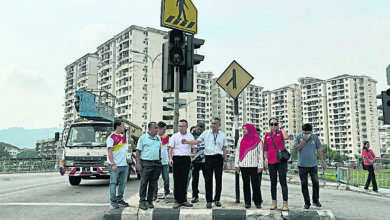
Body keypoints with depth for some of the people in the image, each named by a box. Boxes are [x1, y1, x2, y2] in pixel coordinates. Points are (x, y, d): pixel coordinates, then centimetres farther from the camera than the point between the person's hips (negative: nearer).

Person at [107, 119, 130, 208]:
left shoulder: (123, 136, 15)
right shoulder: (111, 137, -8)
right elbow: (109, 152, -13)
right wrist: (113, 164, -19)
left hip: (124, 165, 8)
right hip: (115, 165, -7)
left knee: (123, 182, 11)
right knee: (113, 183, 0)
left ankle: (119, 199, 23)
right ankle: (113, 201, 7)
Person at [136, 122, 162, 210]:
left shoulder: (158, 138, 14)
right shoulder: (143, 138, -1)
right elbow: (138, 151, -3)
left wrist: (159, 160, 14)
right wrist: (138, 163, -11)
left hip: (156, 163, 5)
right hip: (146, 163, -5)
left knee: (153, 184, 8)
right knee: (144, 183, -3)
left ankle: (150, 201, 17)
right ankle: (142, 201, 4)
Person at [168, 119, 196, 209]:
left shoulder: (190, 136, 12)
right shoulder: (175, 136, 7)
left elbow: (194, 147, 15)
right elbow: (170, 148, 2)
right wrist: (170, 158, -11)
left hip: (186, 159, 2)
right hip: (176, 158, -1)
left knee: (184, 179, 4)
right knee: (177, 180, -3)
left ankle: (183, 199, 12)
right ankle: (177, 200, 2)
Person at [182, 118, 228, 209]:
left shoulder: (223, 135, 9)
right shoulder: (206, 133, 6)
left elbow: (224, 148, 10)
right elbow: (197, 141, 1)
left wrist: (225, 160, 6)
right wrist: (187, 142, -14)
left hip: (218, 158, 1)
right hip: (209, 157, -1)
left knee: (219, 179, 5)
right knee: (208, 179, -1)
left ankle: (217, 199, 18)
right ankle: (208, 201, 6)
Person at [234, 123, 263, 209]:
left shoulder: (257, 140, 1)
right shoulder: (241, 141, 10)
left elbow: (260, 153, 1)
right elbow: (237, 153, 12)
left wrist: (260, 166, -4)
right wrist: (236, 165, 6)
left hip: (254, 166, -3)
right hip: (243, 166, 3)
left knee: (255, 184, -1)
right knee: (246, 184, 5)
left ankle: (257, 202, 9)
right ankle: (247, 202, 12)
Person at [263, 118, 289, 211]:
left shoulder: (280, 133, 2)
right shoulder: (267, 135, 11)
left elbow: (286, 137, -22)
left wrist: (281, 127, -10)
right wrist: (265, 158, 6)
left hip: (281, 160, -4)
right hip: (271, 161, 4)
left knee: (283, 182, -4)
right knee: (273, 182, 9)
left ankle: (285, 203, -1)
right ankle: (274, 203, 18)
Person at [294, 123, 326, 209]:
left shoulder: (315, 138, 0)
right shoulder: (298, 137, -2)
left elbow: (319, 149, 8)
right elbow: (296, 149, -10)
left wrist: (322, 161, 8)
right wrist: (303, 141, -19)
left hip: (313, 164, 1)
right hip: (302, 165, 0)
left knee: (316, 182, 1)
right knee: (304, 184, 4)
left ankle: (316, 200, 21)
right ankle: (307, 202, 14)